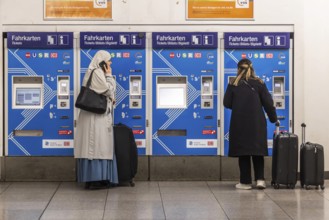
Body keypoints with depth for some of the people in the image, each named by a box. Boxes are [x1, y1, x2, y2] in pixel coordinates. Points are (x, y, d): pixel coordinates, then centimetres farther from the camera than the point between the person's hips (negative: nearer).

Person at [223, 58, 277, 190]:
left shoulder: (233, 84, -1)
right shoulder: (259, 83, 1)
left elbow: (227, 103, 0)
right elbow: (268, 103, 1)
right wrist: (273, 118, 14)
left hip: (239, 123, -1)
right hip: (257, 123, 1)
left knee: (243, 152, 6)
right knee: (257, 151, 11)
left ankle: (245, 182, 7)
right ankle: (260, 179, 0)